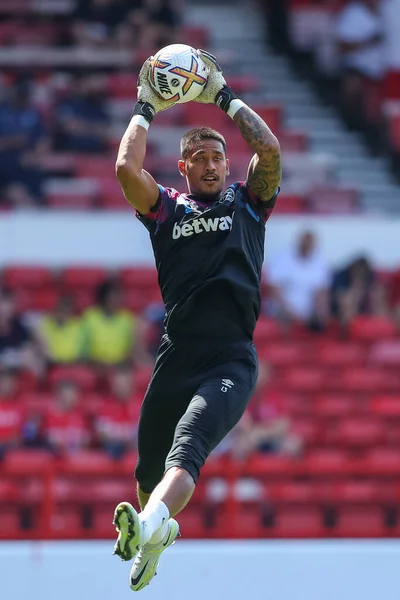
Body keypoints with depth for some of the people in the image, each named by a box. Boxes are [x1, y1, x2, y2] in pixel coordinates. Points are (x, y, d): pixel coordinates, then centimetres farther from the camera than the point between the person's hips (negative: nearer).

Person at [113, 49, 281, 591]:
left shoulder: (248, 203, 16)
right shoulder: (167, 209, 17)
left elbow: (268, 148, 1)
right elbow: (127, 168, 1)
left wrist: (224, 97, 9)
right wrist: (146, 108, 12)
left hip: (232, 359, -3)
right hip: (177, 355, 3)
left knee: (187, 448, -26)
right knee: (148, 466, 9)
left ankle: (149, 525, -51)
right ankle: (162, 529, 38)